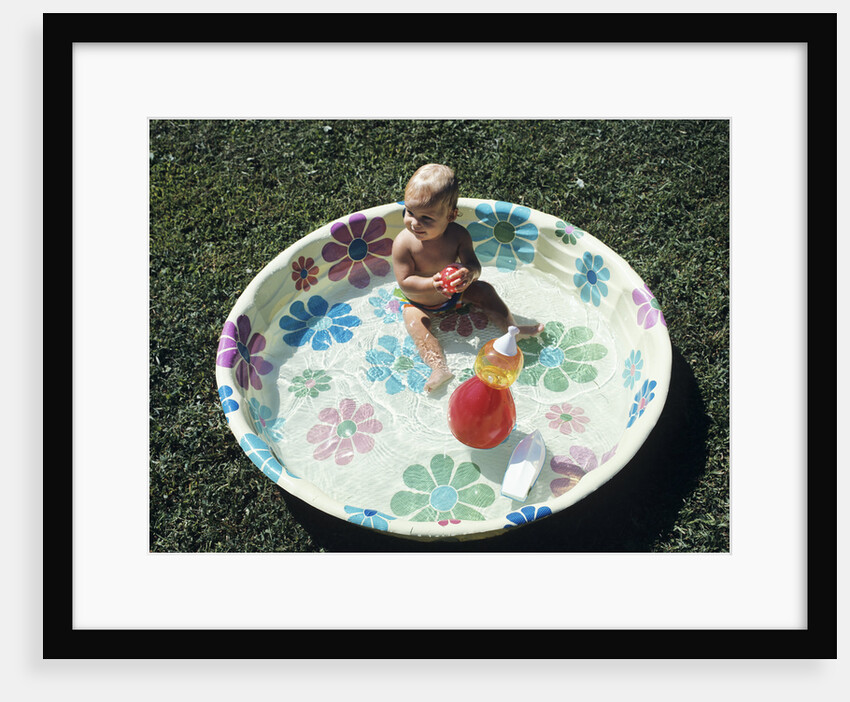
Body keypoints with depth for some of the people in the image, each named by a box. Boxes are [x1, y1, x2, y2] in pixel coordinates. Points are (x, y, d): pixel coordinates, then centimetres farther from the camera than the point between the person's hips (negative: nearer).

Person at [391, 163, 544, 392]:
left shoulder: (458, 235, -21)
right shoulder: (403, 243, -29)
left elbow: (474, 265, -19)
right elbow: (405, 282, -29)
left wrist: (469, 273, -45)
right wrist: (433, 284, -45)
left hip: (454, 292, 3)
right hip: (419, 303, -3)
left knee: (484, 290, -3)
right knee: (414, 321, -27)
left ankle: (511, 328, 9)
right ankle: (439, 368, -36)